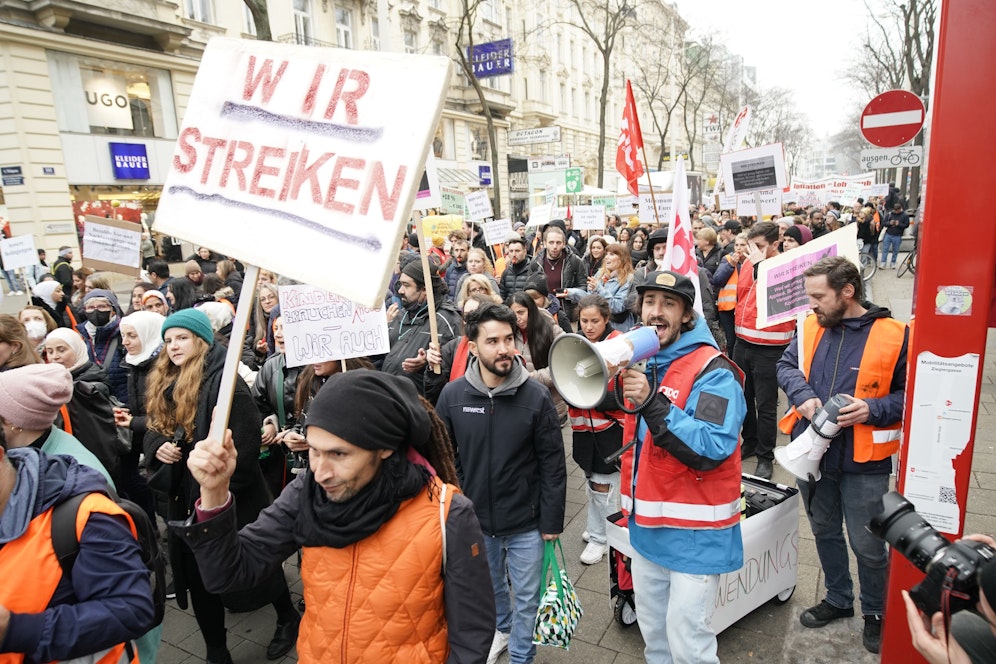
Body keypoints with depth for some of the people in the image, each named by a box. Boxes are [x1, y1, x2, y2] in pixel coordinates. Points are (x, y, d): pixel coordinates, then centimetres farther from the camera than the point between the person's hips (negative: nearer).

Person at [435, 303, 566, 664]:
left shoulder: (536, 396, -17)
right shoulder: (452, 395, -11)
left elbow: (553, 464, -10)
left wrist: (552, 520, -7)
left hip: (526, 522, -2)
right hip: (475, 517, 3)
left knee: (526, 596, 15)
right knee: (490, 586, 27)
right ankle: (502, 629, 56)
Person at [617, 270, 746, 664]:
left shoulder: (713, 371, -15)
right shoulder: (638, 360, 5)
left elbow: (712, 450, -27)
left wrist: (651, 403, -32)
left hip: (694, 533, -6)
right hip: (646, 526, 7)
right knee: (653, 632, 20)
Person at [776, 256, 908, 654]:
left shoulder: (893, 335, -13)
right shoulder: (812, 327, -1)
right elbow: (787, 365, 7)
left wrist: (873, 409, -23)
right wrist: (803, 395, -12)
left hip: (863, 461, -4)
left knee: (868, 546, 11)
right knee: (825, 532, 22)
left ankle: (875, 613, 38)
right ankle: (838, 600, 45)